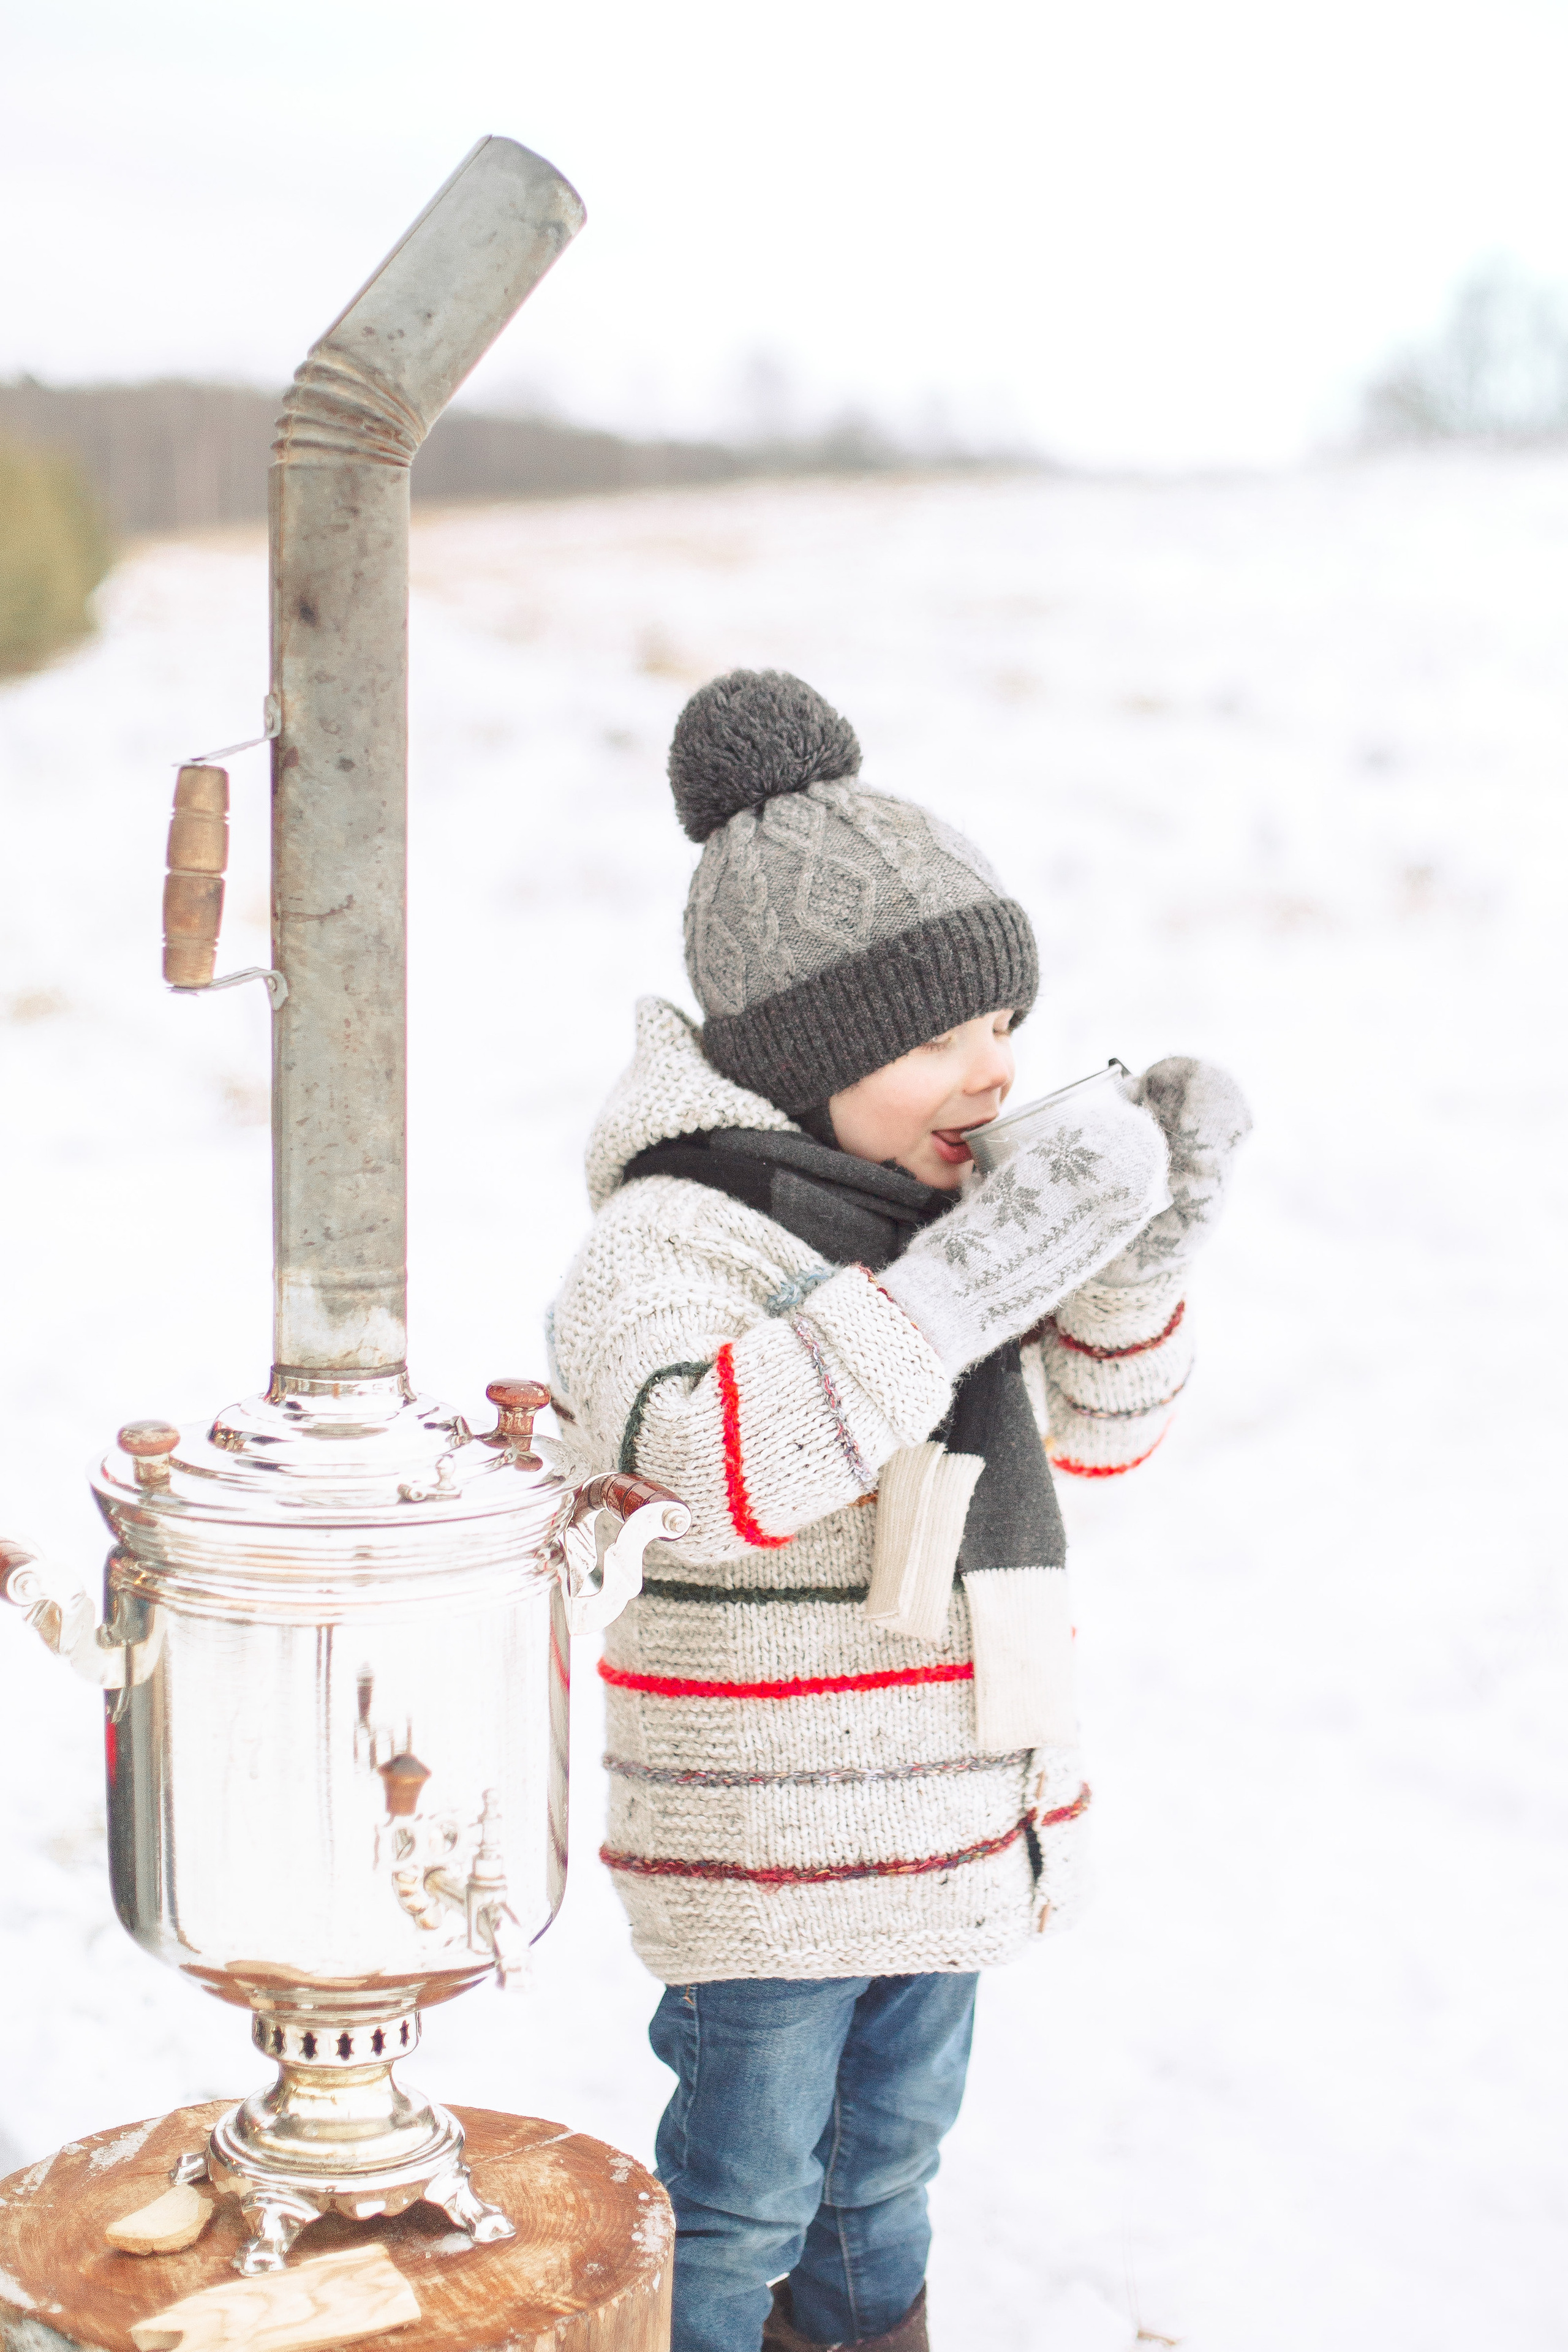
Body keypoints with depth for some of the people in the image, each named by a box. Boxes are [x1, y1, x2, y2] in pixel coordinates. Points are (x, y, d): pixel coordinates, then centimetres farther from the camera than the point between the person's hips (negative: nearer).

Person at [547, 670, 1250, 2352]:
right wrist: (984, 1264, -38)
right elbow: (744, 1464, -38)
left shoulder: (927, 1214, 6)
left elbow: (1089, 1435, 12)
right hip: (770, 1838, -8)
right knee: (740, 2195, 9)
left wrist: (1150, 1240, -5)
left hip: (946, 1819, 8)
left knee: (889, 2151, 25)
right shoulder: (670, 1235, -19)